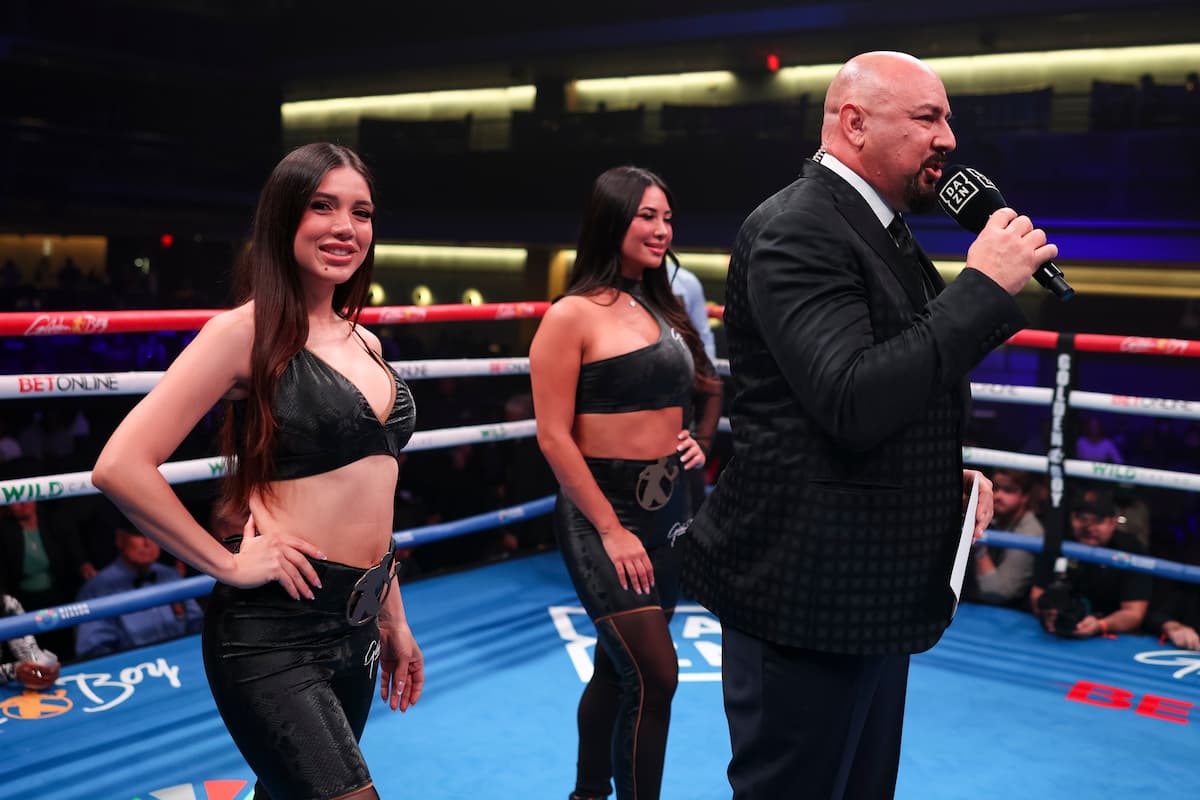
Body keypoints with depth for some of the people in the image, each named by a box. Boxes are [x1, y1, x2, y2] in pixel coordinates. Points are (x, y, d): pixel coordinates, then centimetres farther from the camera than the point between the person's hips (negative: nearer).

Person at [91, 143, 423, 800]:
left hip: (354, 626, 7)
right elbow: (120, 466, -18)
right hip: (273, 630, -7)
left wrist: (392, 620, 20)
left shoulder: (364, 344, 11)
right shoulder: (247, 332, -11)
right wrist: (228, 564, -15)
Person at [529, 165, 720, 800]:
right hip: (601, 513, -7)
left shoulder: (663, 311, 11)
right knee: (655, 676, -11)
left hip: (668, 509, 7)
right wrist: (610, 529, -17)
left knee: (617, 669, 16)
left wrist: (689, 443, 4)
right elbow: (553, 436, -14)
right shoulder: (574, 315, -10)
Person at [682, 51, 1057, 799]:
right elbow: (852, 405, -30)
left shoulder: (885, 231, 13)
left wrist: (949, 474, 5)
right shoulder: (795, 231, -18)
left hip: (872, 590, 10)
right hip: (806, 592, -9)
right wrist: (986, 285, -24)